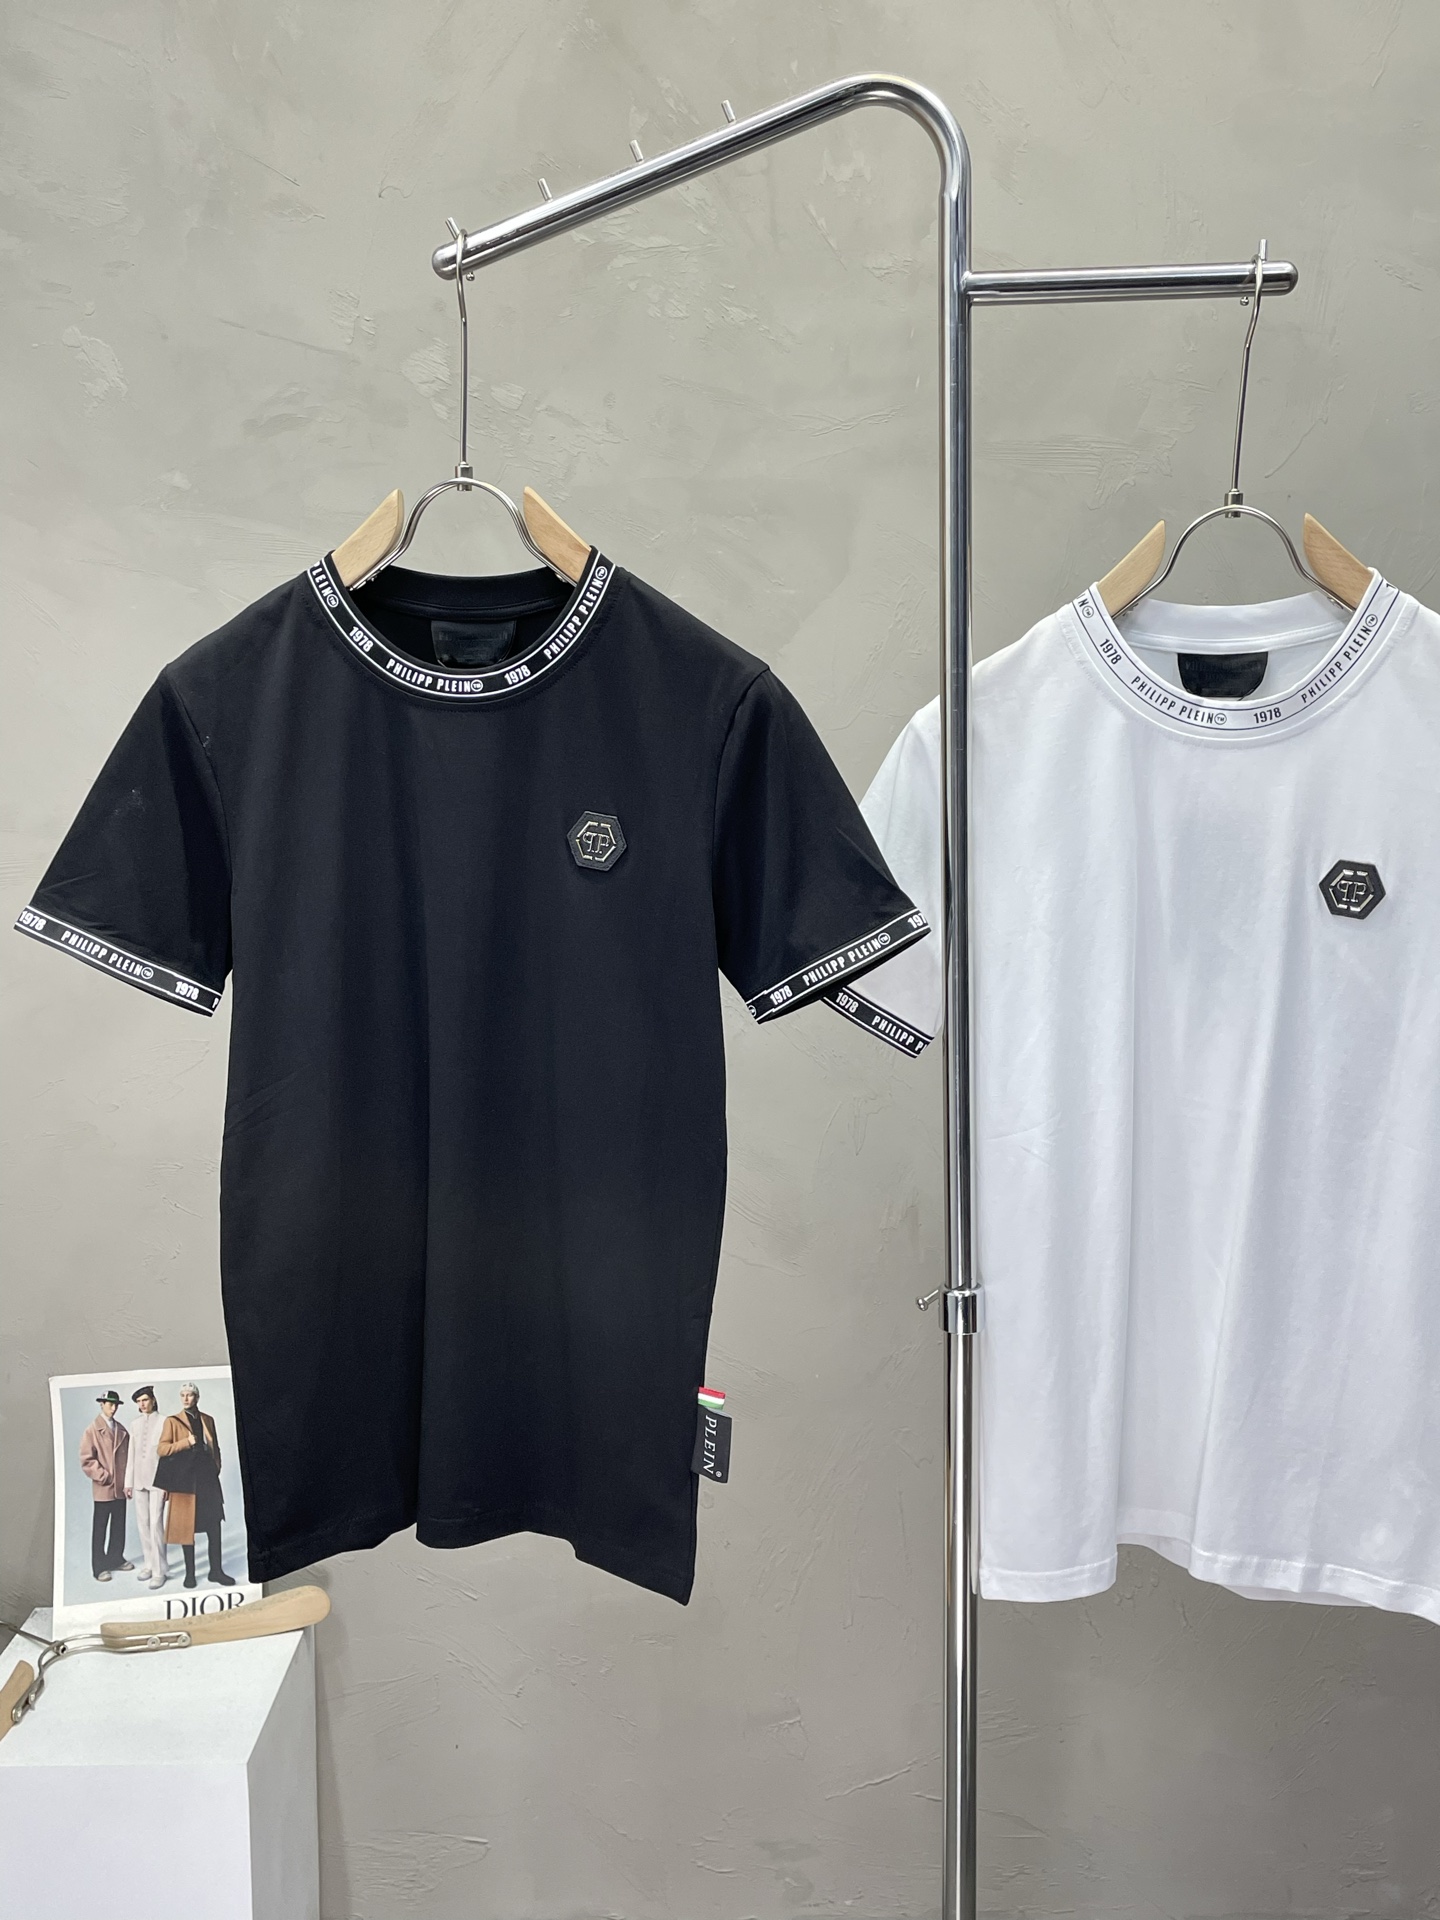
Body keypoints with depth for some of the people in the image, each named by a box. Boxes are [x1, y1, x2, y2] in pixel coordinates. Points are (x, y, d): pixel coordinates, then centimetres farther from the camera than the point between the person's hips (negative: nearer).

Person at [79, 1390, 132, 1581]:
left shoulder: (121, 1430, 10)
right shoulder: (92, 1430, -4)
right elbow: (87, 1459, -9)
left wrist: (127, 1479, 3)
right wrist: (104, 1477, -12)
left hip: (121, 1487, 5)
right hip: (103, 1488, -5)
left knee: (119, 1525, 10)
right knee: (100, 1527, 1)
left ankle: (116, 1559, 22)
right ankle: (99, 1566, 7)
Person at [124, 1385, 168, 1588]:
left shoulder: (163, 1421, -3)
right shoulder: (135, 1424, 12)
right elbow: (131, 1454, 14)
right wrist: (128, 1482, 11)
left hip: (157, 1479, -5)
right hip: (139, 1480, 5)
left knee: (156, 1524, -9)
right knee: (143, 1524, 6)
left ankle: (159, 1571, -7)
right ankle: (148, 1564, 16)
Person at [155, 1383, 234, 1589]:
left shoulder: (207, 1420, 14)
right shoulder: (172, 1421, 3)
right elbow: (163, 1449, -5)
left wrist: (216, 1469, 7)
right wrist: (186, 1442, -16)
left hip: (207, 1478, 3)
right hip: (184, 1480, -3)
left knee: (214, 1527, -1)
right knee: (186, 1527, 1)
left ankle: (216, 1571, 5)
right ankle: (189, 1573, 10)